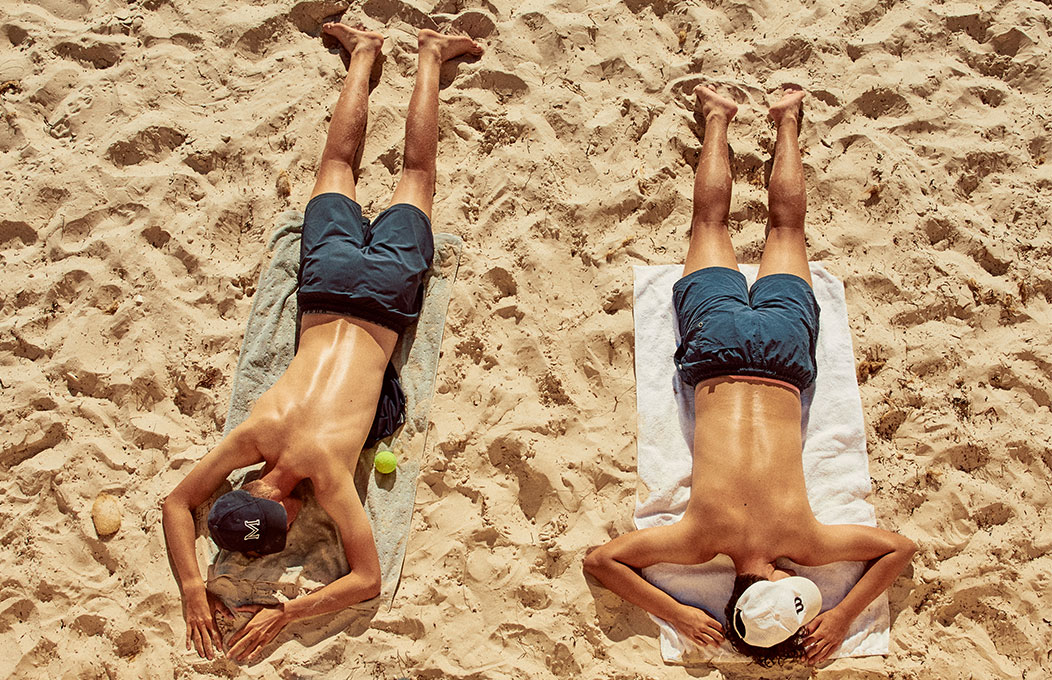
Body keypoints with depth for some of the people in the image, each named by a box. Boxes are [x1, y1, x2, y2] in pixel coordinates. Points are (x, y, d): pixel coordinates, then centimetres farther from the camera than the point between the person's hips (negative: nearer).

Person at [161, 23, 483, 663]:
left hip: (384, 295, -2)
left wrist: (285, 615, -29)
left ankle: (431, 54, 36)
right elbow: (177, 502, -7)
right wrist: (193, 589, -18)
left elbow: (368, 579, -26)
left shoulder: (326, 467, -30)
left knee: (416, 172, 21)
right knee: (338, 163, 27)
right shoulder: (254, 434, -22)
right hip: (330, 283, 2)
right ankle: (363, 51, 44)